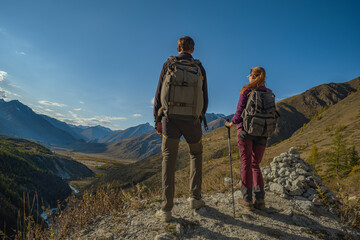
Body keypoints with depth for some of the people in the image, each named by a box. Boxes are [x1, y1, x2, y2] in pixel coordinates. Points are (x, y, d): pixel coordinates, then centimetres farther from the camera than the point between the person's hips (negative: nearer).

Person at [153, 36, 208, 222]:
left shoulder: (168, 65, 2)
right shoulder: (200, 68, 4)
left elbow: (159, 95, 1)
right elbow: (204, 99, 5)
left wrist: (157, 120, 8)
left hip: (170, 119, 0)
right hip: (192, 120, 1)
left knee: (168, 159, 4)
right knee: (196, 154, 22)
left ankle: (166, 209, 2)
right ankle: (195, 197, 19)